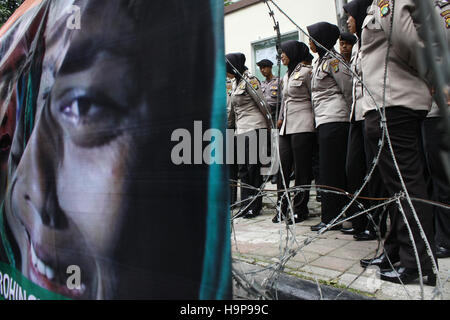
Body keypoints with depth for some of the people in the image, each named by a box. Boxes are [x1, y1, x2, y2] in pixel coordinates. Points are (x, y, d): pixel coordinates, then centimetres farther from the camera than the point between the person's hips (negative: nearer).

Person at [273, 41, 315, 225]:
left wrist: (314, 122, -4)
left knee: (302, 169, -2)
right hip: (286, 127, 7)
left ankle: (300, 209, 7)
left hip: (302, 126, -7)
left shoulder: (305, 72, -1)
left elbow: (314, 98, -3)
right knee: (283, 167, 2)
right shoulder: (286, 76, 21)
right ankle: (282, 207, 9)